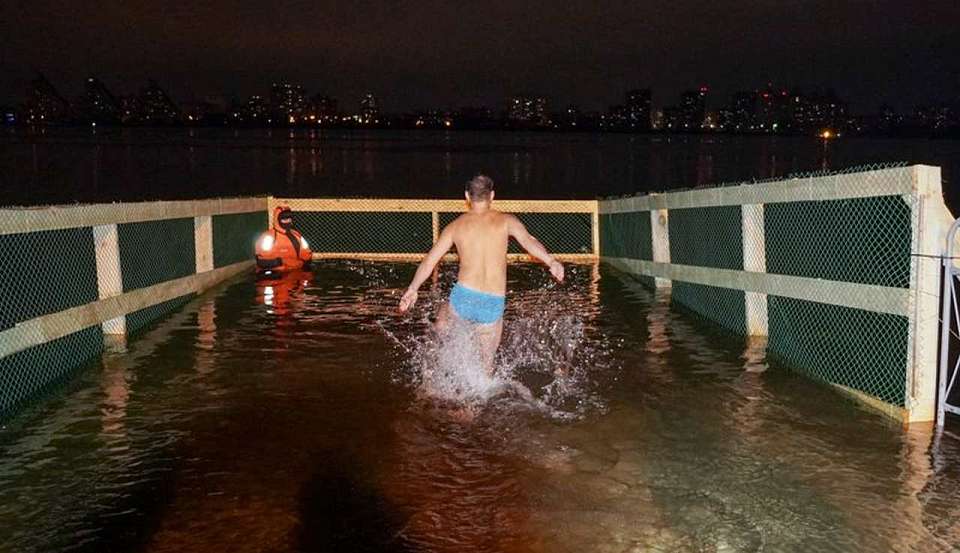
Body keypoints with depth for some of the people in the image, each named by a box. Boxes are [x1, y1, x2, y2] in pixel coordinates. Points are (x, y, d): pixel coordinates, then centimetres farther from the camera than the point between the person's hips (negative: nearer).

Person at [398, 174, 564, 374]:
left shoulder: (456, 226, 8)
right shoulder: (506, 221, 3)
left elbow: (429, 260, 12)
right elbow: (527, 240, -17)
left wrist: (413, 289, 22)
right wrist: (551, 261, -29)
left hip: (463, 299, 0)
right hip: (494, 305, 0)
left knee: (442, 326, 33)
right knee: (485, 364, 15)